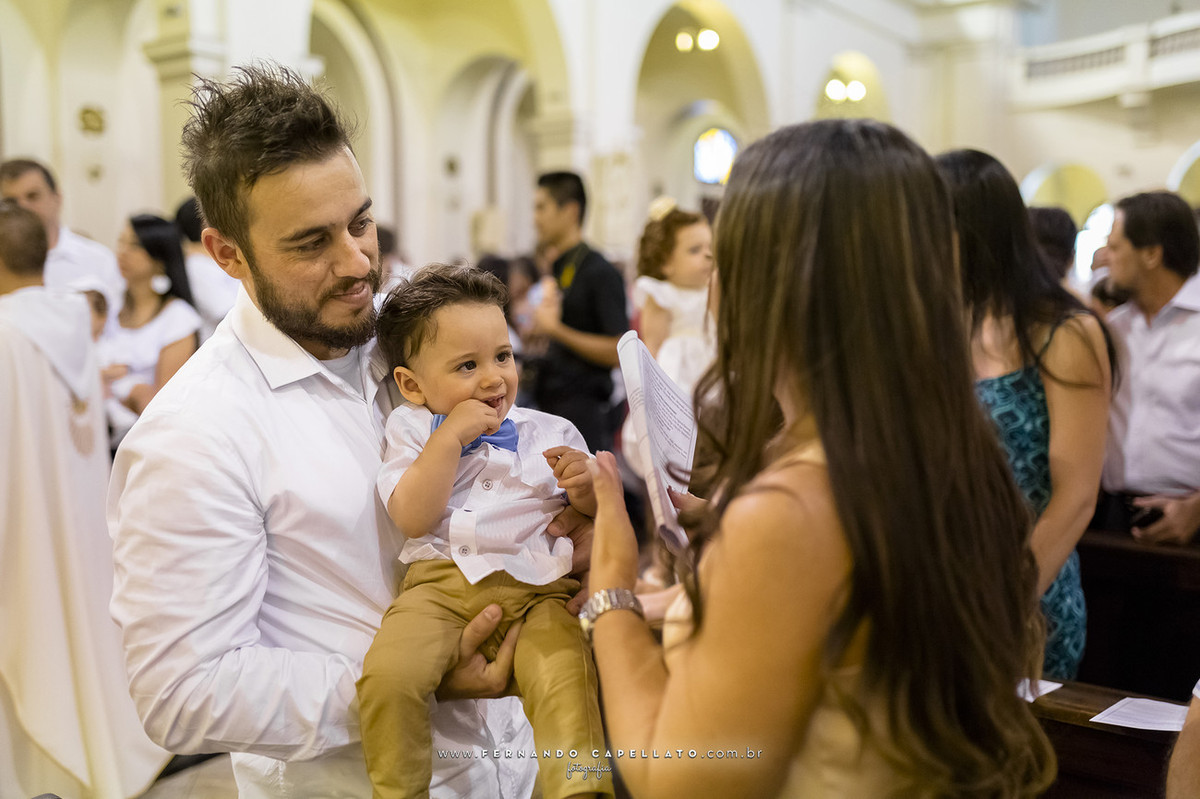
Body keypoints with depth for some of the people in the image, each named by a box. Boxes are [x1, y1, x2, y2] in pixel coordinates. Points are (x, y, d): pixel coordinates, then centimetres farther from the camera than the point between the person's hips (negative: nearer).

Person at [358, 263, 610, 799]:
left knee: (565, 678, -29)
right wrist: (451, 436, -8)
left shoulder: (549, 433, 17)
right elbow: (413, 519, -3)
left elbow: (590, 519, 17)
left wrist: (585, 487, -5)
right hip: (441, 582, 0)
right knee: (387, 674, -24)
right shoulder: (412, 429, 13)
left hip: (538, 586, 0)